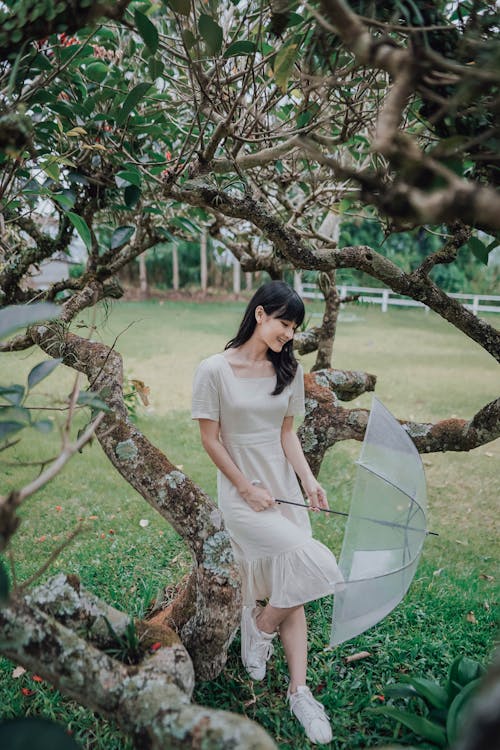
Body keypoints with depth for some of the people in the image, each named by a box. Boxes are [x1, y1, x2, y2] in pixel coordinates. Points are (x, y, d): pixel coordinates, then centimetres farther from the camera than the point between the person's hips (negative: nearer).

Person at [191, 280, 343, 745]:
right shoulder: (214, 370, -12)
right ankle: (260, 630, 11)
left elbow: (286, 433, 6)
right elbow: (209, 438, -9)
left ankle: (299, 691, 22)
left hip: (282, 489, 5)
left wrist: (309, 481, -6)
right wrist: (247, 488, -9)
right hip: (240, 492, -5)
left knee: (288, 590, 7)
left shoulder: (288, 371, 3)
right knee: (308, 561, -18)